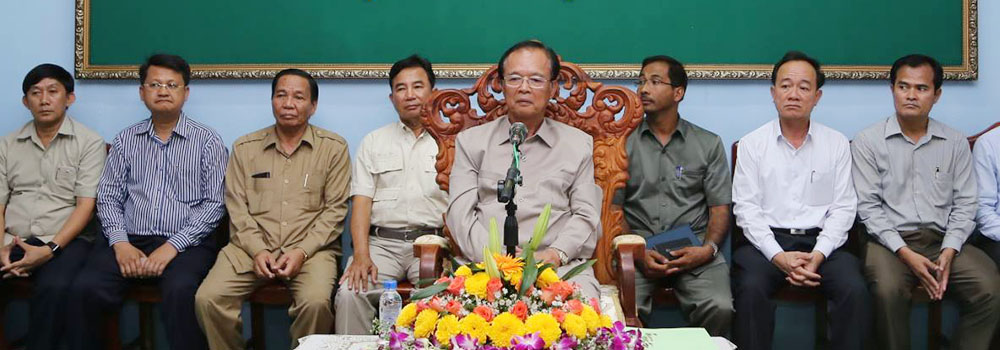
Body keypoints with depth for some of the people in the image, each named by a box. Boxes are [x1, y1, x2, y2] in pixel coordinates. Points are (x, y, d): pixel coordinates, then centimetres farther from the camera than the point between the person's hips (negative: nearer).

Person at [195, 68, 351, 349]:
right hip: (253, 247, 2)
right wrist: (257, 250, -8)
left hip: (311, 248, -2)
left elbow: (335, 209, 1)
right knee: (207, 299, -22)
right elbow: (237, 207, 8)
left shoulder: (333, 148, 5)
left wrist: (302, 251, -11)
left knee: (316, 302, -32)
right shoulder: (245, 148, 13)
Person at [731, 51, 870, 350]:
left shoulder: (837, 144, 10)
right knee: (751, 289, -31)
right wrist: (779, 256, -15)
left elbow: (843, 208, 5)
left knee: (855, 291, -26)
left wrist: (818, 255, -12)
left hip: (822, 243, 1)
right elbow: (746, 208, -1)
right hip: (767, 241, -1)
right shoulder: (752, 144, 6)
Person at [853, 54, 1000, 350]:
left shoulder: (955, 143, 11)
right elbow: (868, 206, -4)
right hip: (891, 240, -3)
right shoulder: (867, 141, 1)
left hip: (943, 240, 3)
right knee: (888, 290, -34)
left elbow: (964, 204, 7)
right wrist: (906, 254, -15)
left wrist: (948, 253, -10)